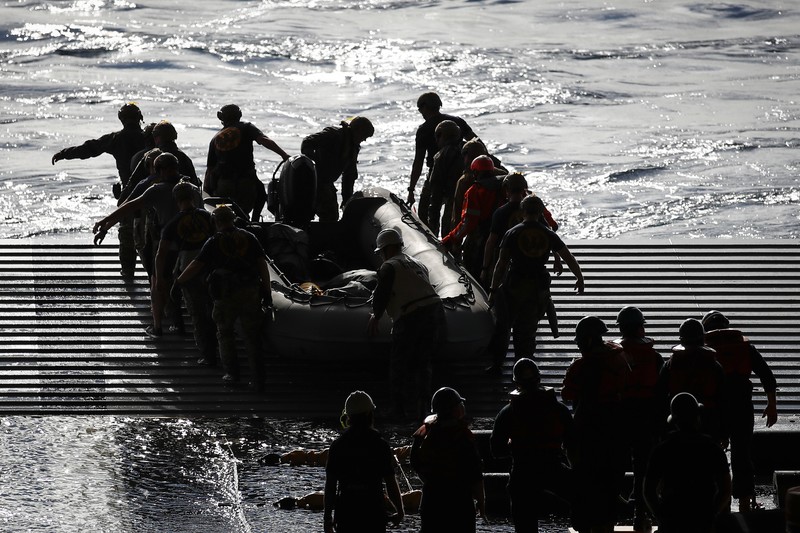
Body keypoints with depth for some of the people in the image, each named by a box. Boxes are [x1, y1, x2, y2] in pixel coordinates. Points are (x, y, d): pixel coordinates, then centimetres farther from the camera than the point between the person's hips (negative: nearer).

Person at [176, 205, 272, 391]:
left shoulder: (214, 242, -2)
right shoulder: (249, 238, 6)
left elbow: (195, 266, -5)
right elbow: (263, 265, 4)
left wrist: (178, 282, 4)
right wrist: (267, 292, 8)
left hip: (225, 294, -2)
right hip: (251, 292, 2)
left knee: (225, 333, 18)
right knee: (252, 336, 7)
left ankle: (232, 372, 15)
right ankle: (258, 380, 3)